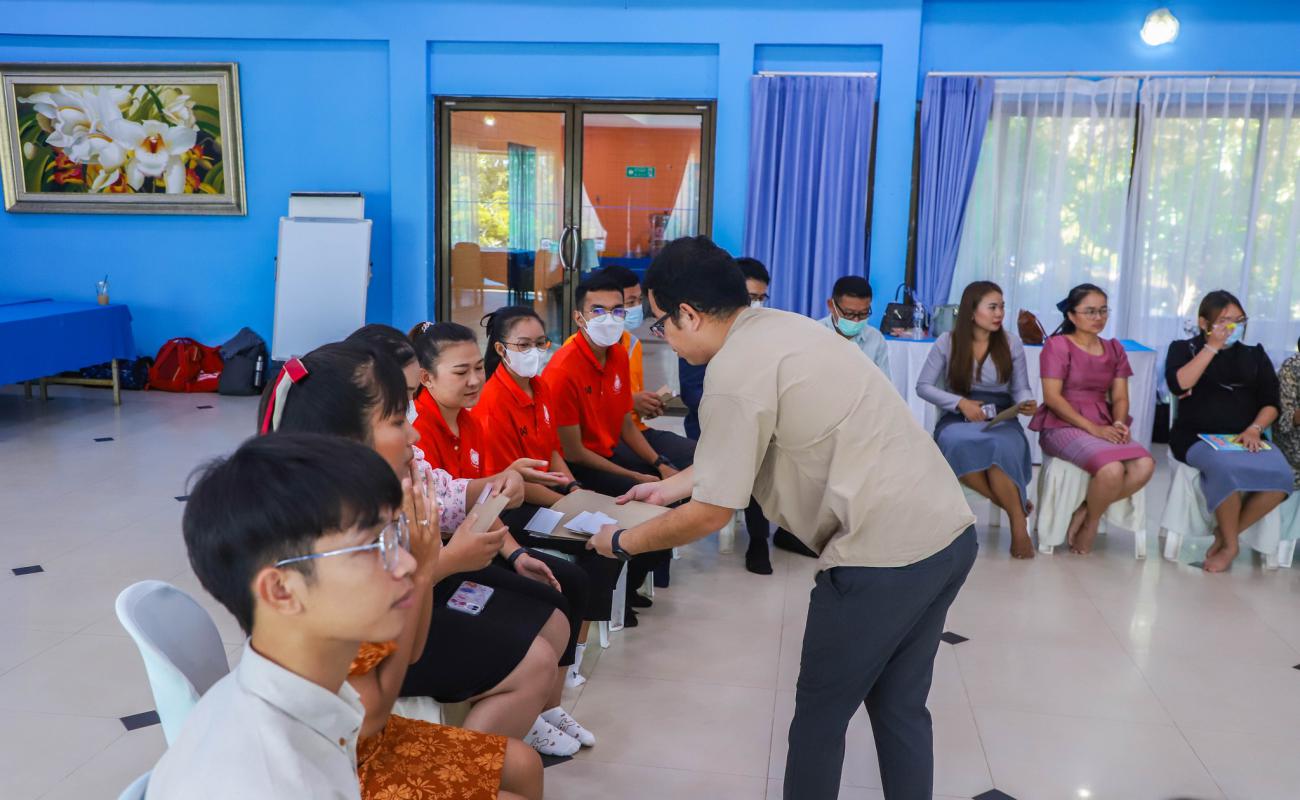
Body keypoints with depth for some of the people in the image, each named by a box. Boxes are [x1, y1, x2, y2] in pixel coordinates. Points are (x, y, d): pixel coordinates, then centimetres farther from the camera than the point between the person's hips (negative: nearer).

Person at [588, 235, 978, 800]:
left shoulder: (735, 370, -15)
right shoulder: (781, 328, 13)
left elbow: (711, 514, -10)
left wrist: (622, 542, 4)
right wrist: (674, 485, 29)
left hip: (886, 554, -9)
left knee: (821, 713, 11)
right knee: (900, 706, 22)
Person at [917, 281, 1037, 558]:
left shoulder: (1012, 343, 6)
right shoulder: (947, 342, 1)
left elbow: (1021, 389, 9)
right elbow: (923, 386, 1)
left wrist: (1026, 403, -16)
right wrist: (961, 403, -12)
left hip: (1001, 419, 1)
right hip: (958, 418, 0)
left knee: (1002, 448, -38)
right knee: (957, 444, -39)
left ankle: (1019, 521, -18)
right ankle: (1016, 506, -19)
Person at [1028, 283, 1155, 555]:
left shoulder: (1114, 349, 15)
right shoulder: (1057, 345, -3)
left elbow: (1119, 397, 10)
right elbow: (1052, 397, -11)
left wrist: (1119, 424, -13)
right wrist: (1093, 428, -18)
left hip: (1104, 427, 6)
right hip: (1063, 426, -6)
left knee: (1145, 465, -25)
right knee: (1112, 469, -33)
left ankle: (1086, 513, -7)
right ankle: (1092, 521, -2)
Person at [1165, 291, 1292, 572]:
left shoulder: (1255, 355, 18)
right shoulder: (1184, 349, 9)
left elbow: (1272, 403, 11)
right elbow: (1178, 385, -11)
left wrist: (1255, 429, -10)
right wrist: (1212, 347, -8)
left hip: (1244, 438, 4)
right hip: (1196, 436, -3)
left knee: (1280, 474, -29)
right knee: (1226, 467, -38)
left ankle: (1226, 536, -9)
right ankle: (1230, 544, -15)